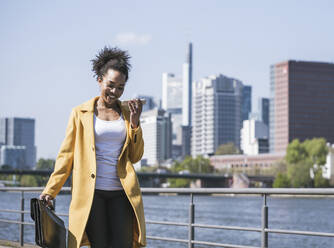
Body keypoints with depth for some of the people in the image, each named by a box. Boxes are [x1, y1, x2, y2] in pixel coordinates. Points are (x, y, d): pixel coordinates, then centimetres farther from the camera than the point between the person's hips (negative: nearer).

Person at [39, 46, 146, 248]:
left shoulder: (127, 113, 12)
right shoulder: (81, 113, 5)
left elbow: (135, 157, 13)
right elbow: (66, 155, 6)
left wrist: (135, 123, 0)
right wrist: (50, 191, 0)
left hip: (121, 193, 2)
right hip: (91, 193, -2)